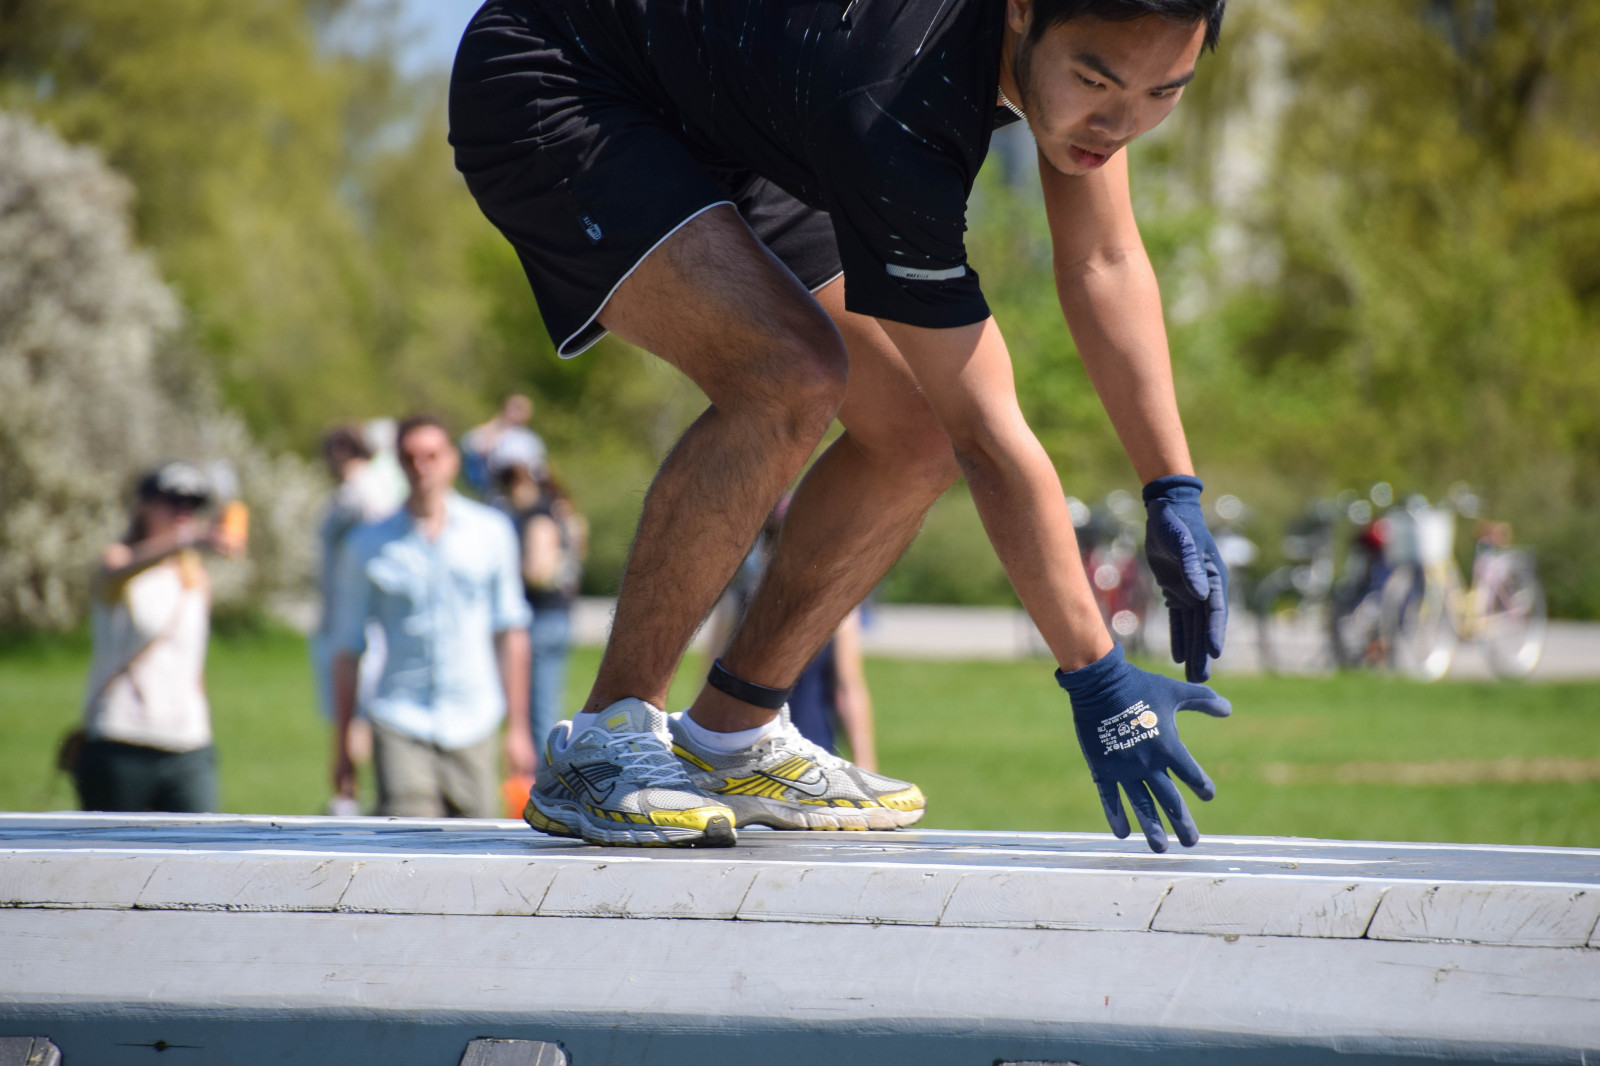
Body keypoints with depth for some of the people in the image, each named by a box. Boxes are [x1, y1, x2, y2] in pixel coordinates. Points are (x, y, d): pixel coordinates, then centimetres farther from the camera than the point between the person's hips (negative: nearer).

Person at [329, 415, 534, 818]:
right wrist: (342, 747, 7)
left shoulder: (491, 532, 7)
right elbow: (348, 648, 8)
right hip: (400, 725, -2)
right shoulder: (368, 546, 3)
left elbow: (510, 632, 12)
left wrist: (518, 727, 9)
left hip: (473, 724, 2)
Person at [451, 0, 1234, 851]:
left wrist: (1174, 500, -6)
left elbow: (1103, 261, -2)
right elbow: (986, 433, -32)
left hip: (712, 130, 9)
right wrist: (1095, 678, -28)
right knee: (791, 377, -30)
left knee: (912, 438, 0)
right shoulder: (886, 114, -38)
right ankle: (601, 744, -18)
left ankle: (727, 741, 14)